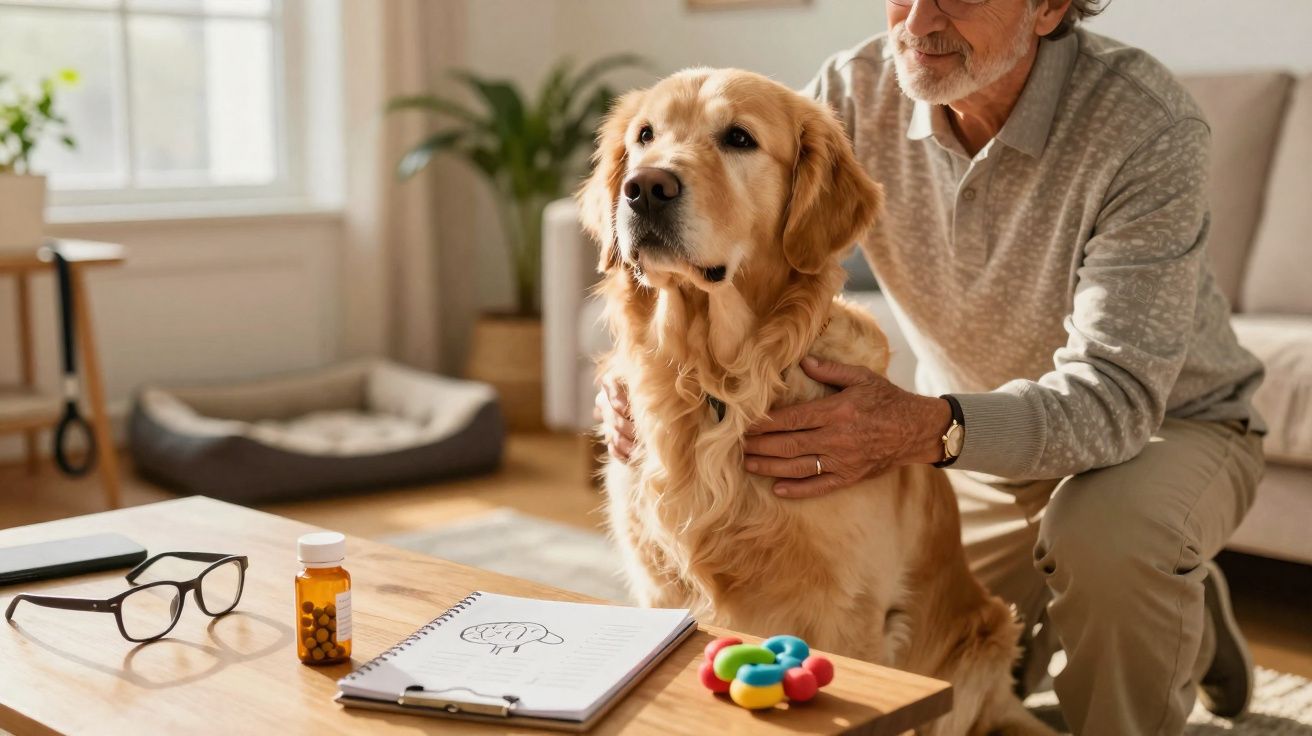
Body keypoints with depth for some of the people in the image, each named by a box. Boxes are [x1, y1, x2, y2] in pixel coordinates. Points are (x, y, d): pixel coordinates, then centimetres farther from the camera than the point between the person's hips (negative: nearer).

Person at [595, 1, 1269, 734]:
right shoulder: (857, 93, -16)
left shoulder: (1146, 124, -30)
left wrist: (927, 429, -53)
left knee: (1105, 534, -38)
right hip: (978, 445, 5)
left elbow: (1115, 394, -36)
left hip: (1169, 424, -4)